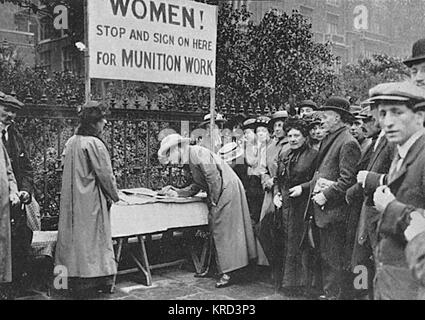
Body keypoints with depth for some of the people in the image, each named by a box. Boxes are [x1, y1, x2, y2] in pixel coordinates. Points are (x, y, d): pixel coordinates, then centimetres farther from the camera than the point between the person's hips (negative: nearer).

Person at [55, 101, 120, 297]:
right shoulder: (95, 144, -15)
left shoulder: (70, 142, 7)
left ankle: (75, 282, 19)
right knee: (91, 240, 2)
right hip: (90, 202, -7)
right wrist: (114, 196, 1)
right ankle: (89, 280, 7)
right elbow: (105, 175, -13)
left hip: (71, 201, 7)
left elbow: (67, 169, 13)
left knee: (74, 237, 11)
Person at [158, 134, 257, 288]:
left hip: (227, 191, -10)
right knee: (214, 230, 12)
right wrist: (176, 192, 11)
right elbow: (196, 187, 20)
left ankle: (227, 273, -4)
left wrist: (214, 200, -13)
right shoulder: (190, 159, 18)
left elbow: (213, 177, -21)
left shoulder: (197, 152, -13)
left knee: (222, 231, -8)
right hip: (219, 195, 10)